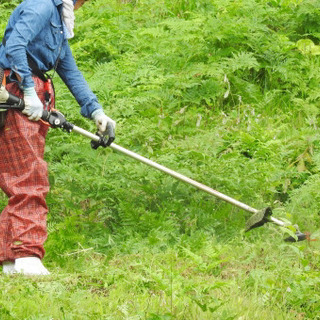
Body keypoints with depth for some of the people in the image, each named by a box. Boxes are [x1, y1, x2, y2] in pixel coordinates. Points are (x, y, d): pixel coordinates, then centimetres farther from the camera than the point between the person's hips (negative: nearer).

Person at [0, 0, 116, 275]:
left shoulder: (60, 24, 24)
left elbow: (71, 72, 25)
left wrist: (95, 110, 18)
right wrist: (29, 90, -21)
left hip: (32, 100, 10)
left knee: (29, 181, 8)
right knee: (29, 180, -13)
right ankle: (26, 255, -15)